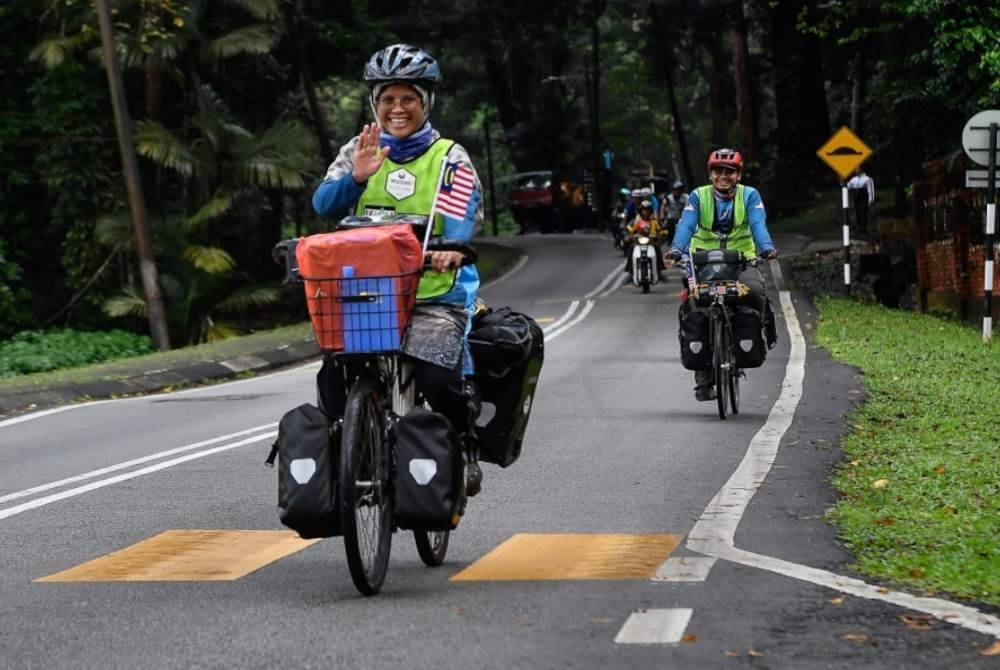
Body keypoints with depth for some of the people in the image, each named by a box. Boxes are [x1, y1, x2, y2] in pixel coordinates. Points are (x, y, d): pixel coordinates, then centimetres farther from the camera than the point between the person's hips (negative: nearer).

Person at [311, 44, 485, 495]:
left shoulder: (450, 158, 4)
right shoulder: (358, 152, 11)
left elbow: (464, 212, -14)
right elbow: (324, 204, -4)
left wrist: (451, 247, -36)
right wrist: (357, 177, -25)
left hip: (433, 294, -2)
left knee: (438, 377, -24)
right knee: (333, 376, -18)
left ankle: (464, 447, 5)